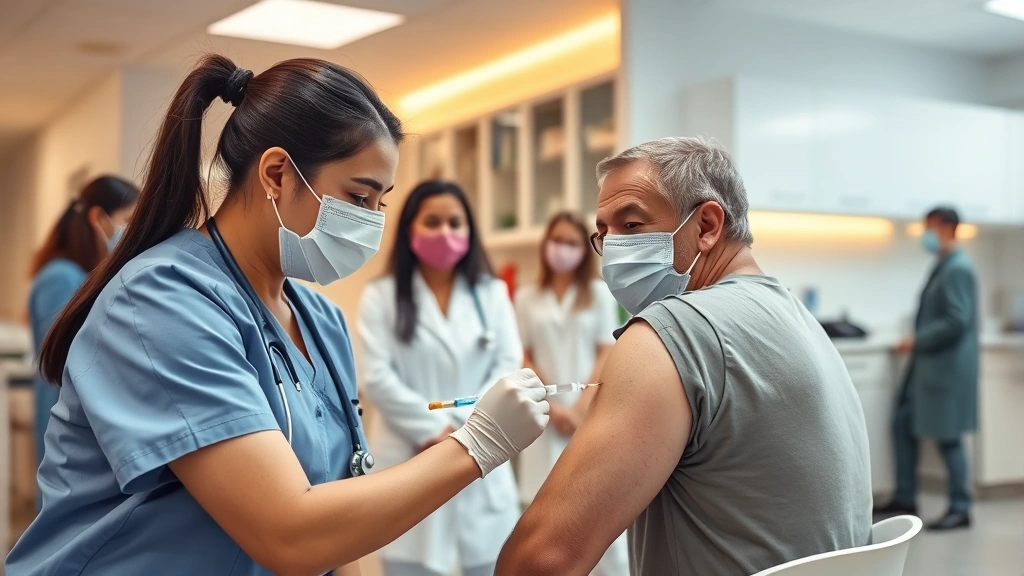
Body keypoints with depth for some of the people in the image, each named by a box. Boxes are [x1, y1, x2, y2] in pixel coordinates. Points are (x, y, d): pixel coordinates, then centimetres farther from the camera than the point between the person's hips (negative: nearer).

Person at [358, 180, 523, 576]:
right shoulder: (382, 296, 2)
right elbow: (378, 378, -5)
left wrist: (464, 431, -9)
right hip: (410, 460, -2)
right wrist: (433, 431, -11)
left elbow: (509, 367, 3)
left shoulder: (492, 293, 12)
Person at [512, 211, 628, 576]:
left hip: (591, 413, -1)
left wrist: (581, 408, -9)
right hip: (545, 415, 1)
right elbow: (522, 359, 5)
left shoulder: (599, 293, 5)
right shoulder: (527, 299, 8)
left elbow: (606, 356, 0)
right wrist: (552, 406, -6)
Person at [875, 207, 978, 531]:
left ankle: (960, 509, 11)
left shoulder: (958, 269, -16)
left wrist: (917, 341, -17)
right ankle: (905, 498, 22)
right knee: (903, 425, 12)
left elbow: (957, 321, -23)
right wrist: (917, 342, 8)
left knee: (947, 438, -1)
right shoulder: (942, 266, 14)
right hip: (926, 364, 10)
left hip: (947, 366, -10)